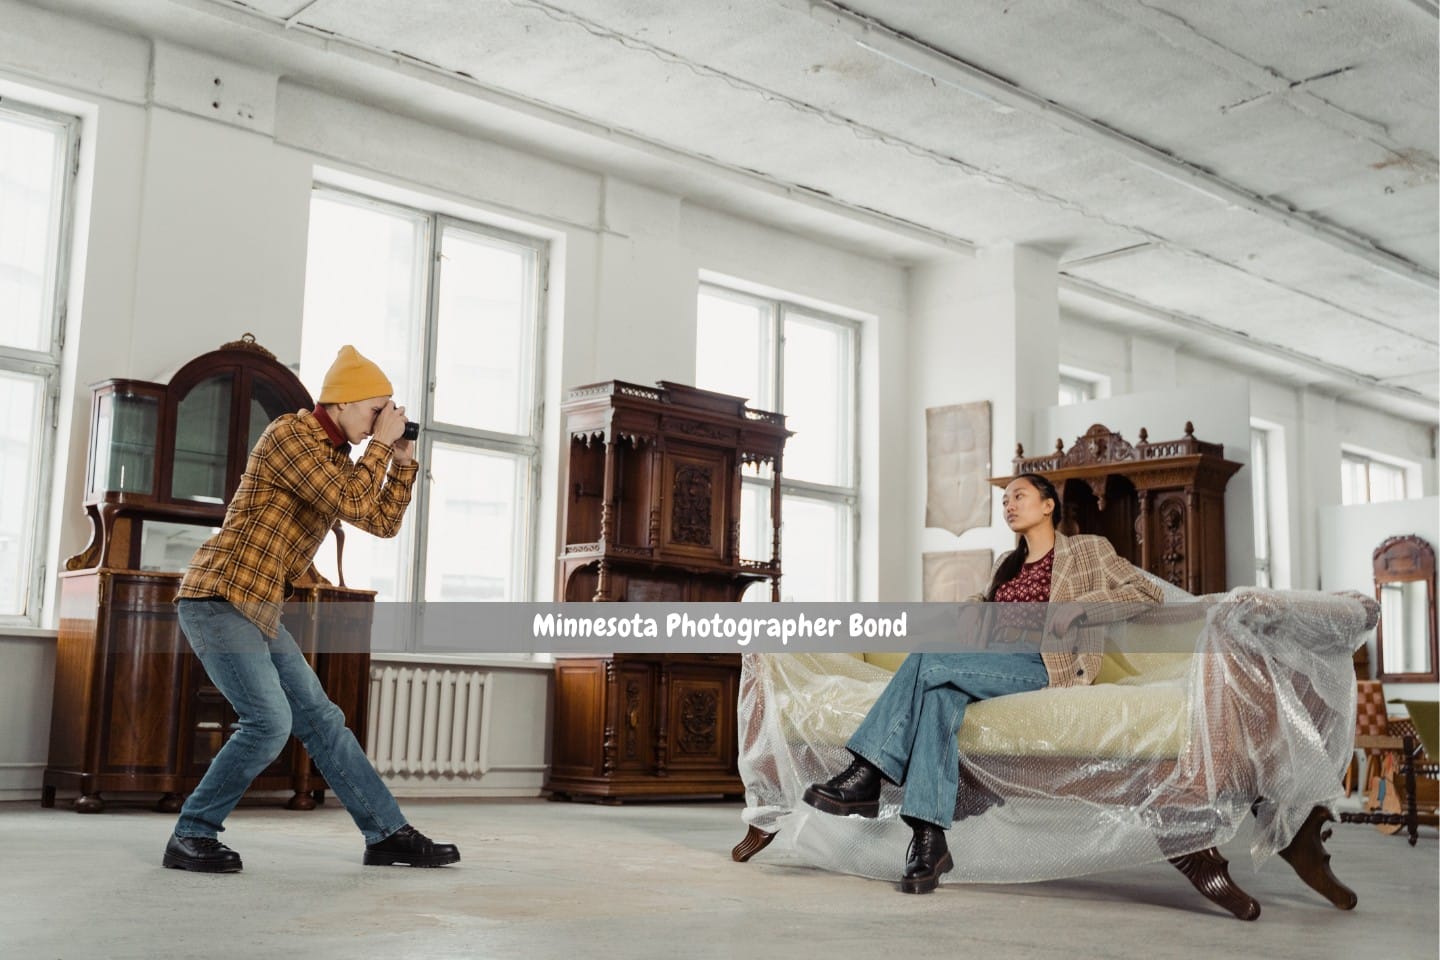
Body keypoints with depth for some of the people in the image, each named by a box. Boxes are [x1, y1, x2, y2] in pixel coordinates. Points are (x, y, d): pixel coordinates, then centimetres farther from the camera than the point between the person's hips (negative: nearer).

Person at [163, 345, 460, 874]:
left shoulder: (336, 456, 15)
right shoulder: (289, 434, -13)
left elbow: (383, 522, 18)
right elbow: (353, 506, -21)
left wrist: (402, 460, 9)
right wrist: (381, 442, -10)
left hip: (258, 610, 9)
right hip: (219, 598, -9)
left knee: (320, 719, 6)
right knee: (269, 721, -18)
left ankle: (388, 834, 10)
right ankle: (190, 837, -3)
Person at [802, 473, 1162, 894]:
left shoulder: (1089, 550, 12)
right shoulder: (1008, 565, 30)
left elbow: (1148, 592, 3)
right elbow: (983, 600, 47)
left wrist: (1079, 606, -10)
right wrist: (973, 609, 20)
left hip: (1045, 665, -5)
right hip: (994, 664, 5)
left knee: (928, 659, -27)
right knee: (941, 693, -33)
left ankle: (868, 776, -26)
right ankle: (929, 839, -39)